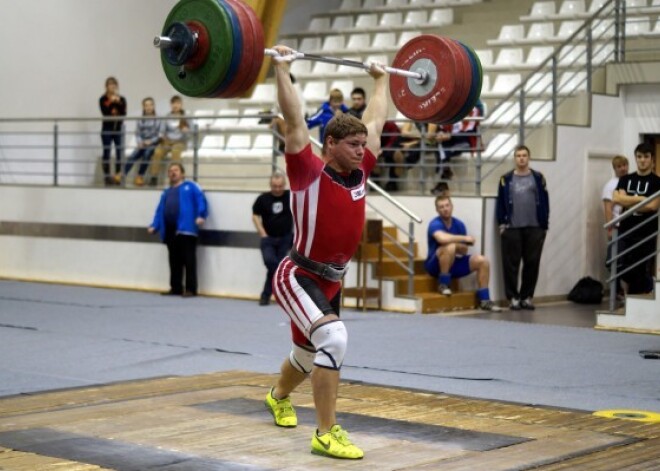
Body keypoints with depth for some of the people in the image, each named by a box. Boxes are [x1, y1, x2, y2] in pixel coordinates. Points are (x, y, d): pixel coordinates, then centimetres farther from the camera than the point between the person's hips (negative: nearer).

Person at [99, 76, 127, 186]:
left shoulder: (121, 99, 6)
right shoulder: (103, 99, -1)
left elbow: (124, 113, -5)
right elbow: (105, 112, -14)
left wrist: (119, 103, -16)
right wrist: (111, 103, -21)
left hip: (118, 129, 2)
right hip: (107, 129, -2)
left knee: (119, 152, 0)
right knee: (106, 153, 0)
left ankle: (118, 175, 6)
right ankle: (107, 176, 4)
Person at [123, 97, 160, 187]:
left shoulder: (157, 120, 0)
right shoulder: (141, 120, 8)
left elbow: (159, 134, -2)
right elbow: (137, 133, 5)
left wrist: (150, 141, -17)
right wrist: (140, 142, -15)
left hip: (152, 143, -3)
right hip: (142, 144, 3)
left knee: (147, 154, -31)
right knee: (133, 156, -21)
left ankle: (140, 176, -23)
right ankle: (123, 175, -27)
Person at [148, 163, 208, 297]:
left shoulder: (190, 187, 10)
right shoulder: (166, 192, 27)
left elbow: (201, 200, -3)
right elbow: (160, 211, 20)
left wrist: (201, 215, -19)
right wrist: (154, 226, 6)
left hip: (185, 228, -6)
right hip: (170, 230, 6)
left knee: (188, 260, -7)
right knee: (174, 261, 9)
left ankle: (191, 289, -7)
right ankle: (176, 288, 15)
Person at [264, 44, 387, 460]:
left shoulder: (359, 173, -1)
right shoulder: (310, 173, -18)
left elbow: (375, 120, 12)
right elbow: (295, 121, -24)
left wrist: (382, 80, 21)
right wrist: (282, 70, -24)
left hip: (331, 281, 8)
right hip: (298, 278, -8)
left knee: (310, 352, 25)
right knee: (333, 339, -28)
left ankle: (278, 397, 56)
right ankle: (327, 434, -21)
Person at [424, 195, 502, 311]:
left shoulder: (459, 224, 3)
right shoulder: (435, 224, -17)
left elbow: (464, 251, 4)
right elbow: (442, 238, -39)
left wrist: (457, 246, -19)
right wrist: (465, 238, -26)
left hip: (453, 263, 6)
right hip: (436, 265, -6)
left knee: (482, 261, -10)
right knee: (450, 246, -36)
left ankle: (484, 299, -5)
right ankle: (443, 284, -19)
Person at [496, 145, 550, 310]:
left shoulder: (538, 178, 6)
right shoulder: (506, 179, 5)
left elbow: (545, 202, 5)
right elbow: (501, 203, 5)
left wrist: (544, 225, 1)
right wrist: (501, 223, -3)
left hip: (534, 228, 1)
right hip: (512, 228, -1)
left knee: (532, 263, 3)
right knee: (511, 264, 0)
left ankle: (527, 296, 13)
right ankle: (513, 297, 6)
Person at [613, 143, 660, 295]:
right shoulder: (625, 180, 12)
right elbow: (617, 198, -3)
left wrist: (628, 202, -4)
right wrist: (640, 199, -9)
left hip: (646, 234, -4)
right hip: (626, 232, 4)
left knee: (643, 274, -3)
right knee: (627, 272, 5)